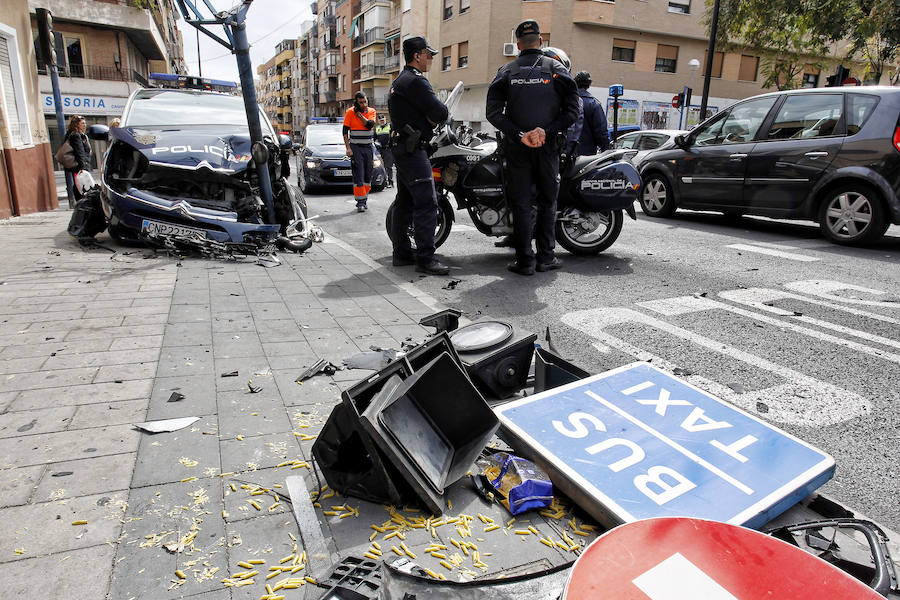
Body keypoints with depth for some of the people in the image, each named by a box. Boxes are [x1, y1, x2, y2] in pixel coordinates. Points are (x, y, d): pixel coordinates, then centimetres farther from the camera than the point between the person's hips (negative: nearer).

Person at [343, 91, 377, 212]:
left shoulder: (371, 111, 6)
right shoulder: (350, 112, -1)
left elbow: (370, 125, -12)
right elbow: (345, 131, -1)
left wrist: (359, 114, -10)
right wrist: (348, 148, -9)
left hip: (369, 147, 3)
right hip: (356, 147, -3)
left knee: (368, 175, 5)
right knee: (358, 176, -9)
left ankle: (364, 199, 17)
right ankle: (360, 202, -8)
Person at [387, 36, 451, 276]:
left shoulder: (399, 81, 21)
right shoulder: (415, 81, -12)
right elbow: (440, 113, -17)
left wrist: (432, 116, 5)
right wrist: (444, 112, 6)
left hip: (400, 147, 11)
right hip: (413, 149, -11)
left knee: (405, 202, 12)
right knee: (427, 203, -12)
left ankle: (401, 253, 17)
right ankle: (425, 258, -13)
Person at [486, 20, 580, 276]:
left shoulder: (506, 71, 6)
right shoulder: (556, 69, 5)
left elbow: (493, 113, -6)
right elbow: (572, 110, -6)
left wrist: (520, 134, -11)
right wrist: (546, 131, -12)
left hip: (516, 147, 0)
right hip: (548, 147, 0)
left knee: (521, 203, 4)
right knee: (547, 202, 10)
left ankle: (525, 260, 3)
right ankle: (545, 257, 12)